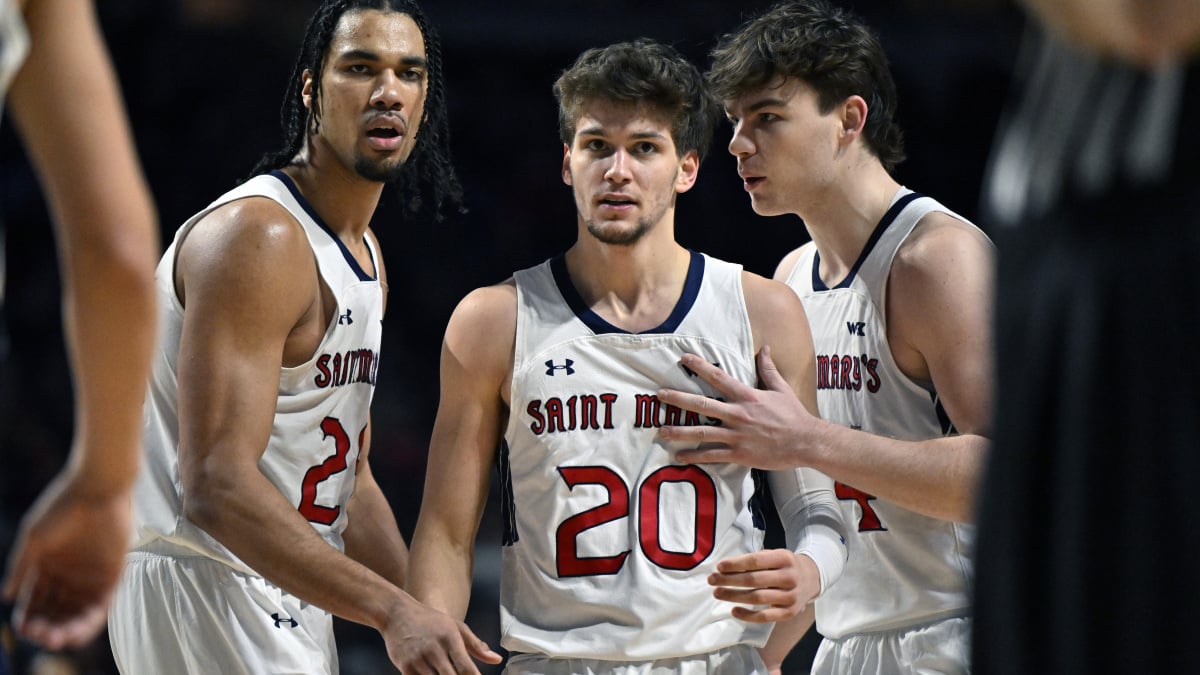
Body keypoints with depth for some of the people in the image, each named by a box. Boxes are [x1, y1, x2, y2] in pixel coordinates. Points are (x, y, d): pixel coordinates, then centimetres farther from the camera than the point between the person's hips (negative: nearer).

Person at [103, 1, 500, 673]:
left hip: (289, 604, 10)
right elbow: (216, 486, -27)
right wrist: (394, 611, -33)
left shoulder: (366, 254, 14)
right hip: (203, 587, -10)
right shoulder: (256, 237, -18)